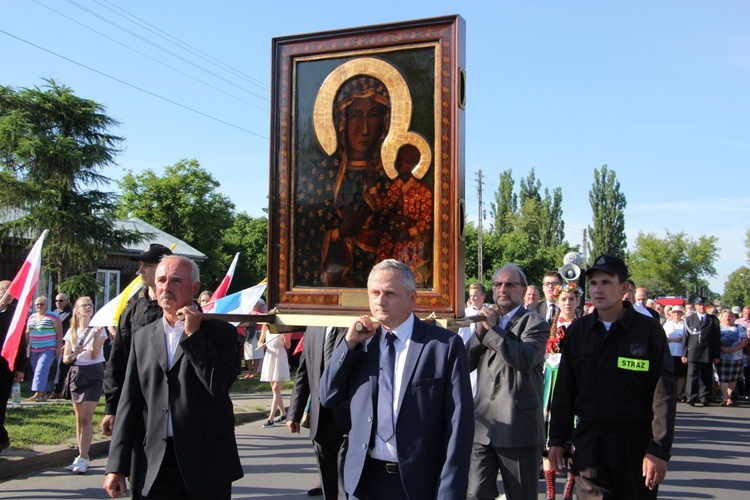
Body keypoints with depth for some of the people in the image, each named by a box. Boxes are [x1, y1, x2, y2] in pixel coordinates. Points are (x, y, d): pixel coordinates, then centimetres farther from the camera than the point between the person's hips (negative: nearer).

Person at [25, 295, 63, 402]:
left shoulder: (53, 317, -2)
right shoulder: (31, 317, 15)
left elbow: (59, 333, -4)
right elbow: (27, 333, 20)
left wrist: (59, 347, -10)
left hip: (49, 349, -6)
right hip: (34, 350, 6)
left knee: (41, 369, -18)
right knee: (38, 371, 7)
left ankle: (38, 393, -23)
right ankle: (44, 394, 15)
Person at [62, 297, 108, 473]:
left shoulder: (98, 329, -2)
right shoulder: (72, 332, 9)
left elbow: (94, 355, -11)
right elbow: (65, 359, 7)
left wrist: (96, 337, -26)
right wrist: (74, 354, -15)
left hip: (93, 374, -4)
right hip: (76, 373, 4)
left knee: (86, 417, -12)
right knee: (79, 418, 8)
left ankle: (83, 459, -11)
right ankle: (81, 456, 16)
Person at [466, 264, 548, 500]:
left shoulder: (535, 323, -2)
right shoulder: (487, 320, 17)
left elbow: (524, 359, -22)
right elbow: (465, 364, 8)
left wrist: (492, 328, -14)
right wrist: (481, 330, -5)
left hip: (519, 428, -4)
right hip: (483, 426, 5)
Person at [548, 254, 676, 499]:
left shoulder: (649, 329, -4)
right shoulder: (576, 331, 6)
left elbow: (663, 394, -7)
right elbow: (564, 391, 9)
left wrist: (660, 450, -12)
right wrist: (557, 440, 7)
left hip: (636, 442, -2)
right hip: (588, 440, 2)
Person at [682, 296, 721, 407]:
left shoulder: (713, 320, 10)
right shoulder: (689, 319, 10)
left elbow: (717, 338, 7)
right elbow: (686, 337, 6)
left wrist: (717, 355, 1)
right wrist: (684, 354, 0)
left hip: (708, 354, 1)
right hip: (693, 353, -1)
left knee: (707, 377, 6)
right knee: (692, 376, -7)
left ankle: (705, 398, 13)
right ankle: (691, 398, -8)